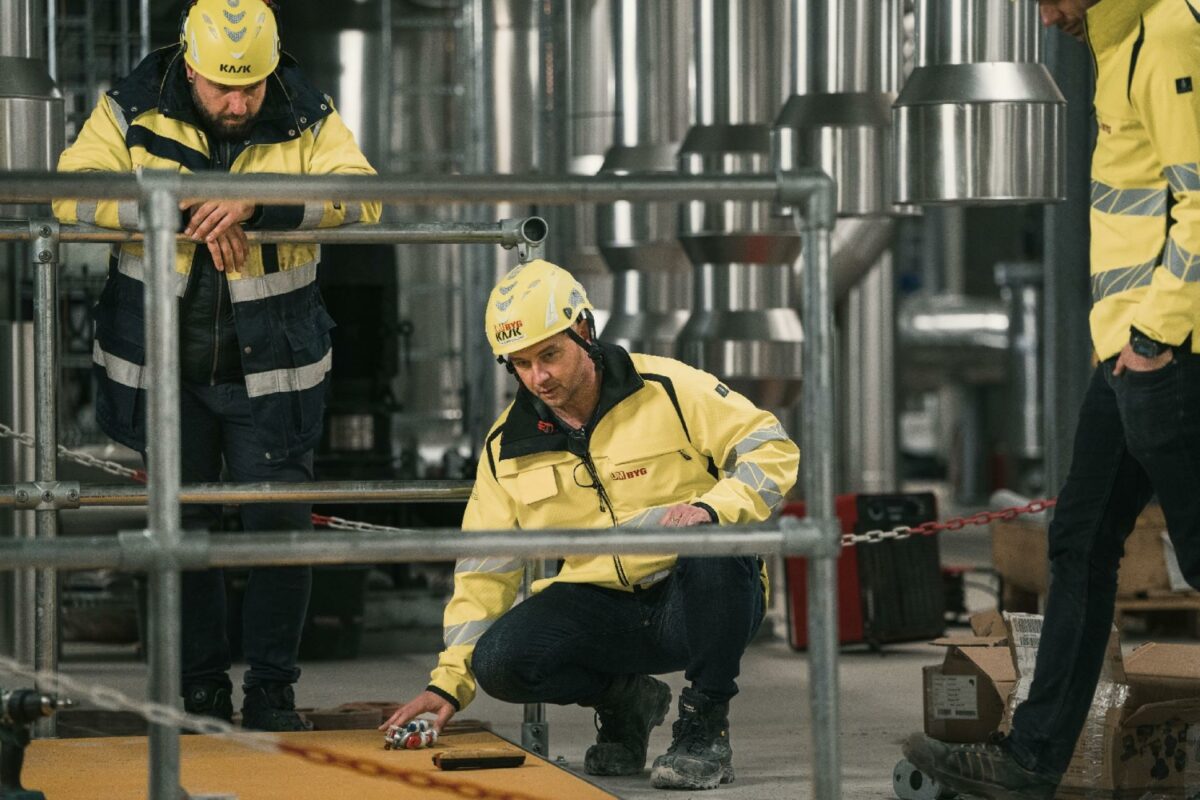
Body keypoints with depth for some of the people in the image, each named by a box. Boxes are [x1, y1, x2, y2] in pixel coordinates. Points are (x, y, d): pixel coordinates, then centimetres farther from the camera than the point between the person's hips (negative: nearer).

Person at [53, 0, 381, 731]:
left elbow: (361, 197, -18)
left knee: (283, 523, -2)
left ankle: (273, 691, 12)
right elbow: (75, 191, -19)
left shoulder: (308, 119, -4)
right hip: (164, 362, 0)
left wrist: (256, 201, -32)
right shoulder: (132, 113, -6)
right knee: (181, 527, 7)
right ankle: (200, 691, 19)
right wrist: (191, 205, -28)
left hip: (270, 366, 0)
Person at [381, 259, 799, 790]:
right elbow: (484, 567, 8)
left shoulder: (668, 390, -8)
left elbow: (772, 450, -11)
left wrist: (711, 507, -30)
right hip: (602, 610, 3)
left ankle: (705, 731, -18)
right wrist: (448, 681, 2)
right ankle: (623, 702, 8)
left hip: (696, 605, -3)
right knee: (498, 661, -24)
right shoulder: (509, 445, 4)